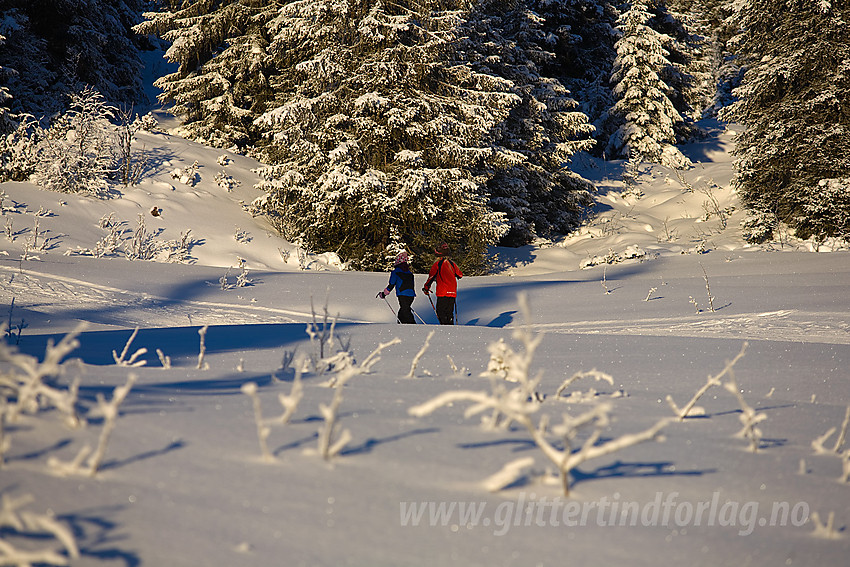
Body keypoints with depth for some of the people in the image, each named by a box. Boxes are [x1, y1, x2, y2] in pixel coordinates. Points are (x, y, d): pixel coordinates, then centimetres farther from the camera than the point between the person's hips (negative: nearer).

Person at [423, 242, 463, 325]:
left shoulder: (438, 264, -5)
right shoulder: (452, 264, 10)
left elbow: (431, 277, -2)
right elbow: (460, 275, 24)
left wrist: (426, 288, 11)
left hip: (443, 293, -6)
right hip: (453, 293, 6)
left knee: (440, 312, -4)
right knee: (449, 313, 12)